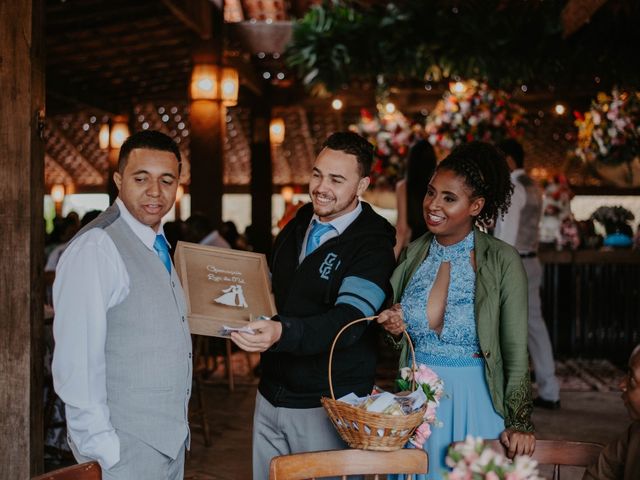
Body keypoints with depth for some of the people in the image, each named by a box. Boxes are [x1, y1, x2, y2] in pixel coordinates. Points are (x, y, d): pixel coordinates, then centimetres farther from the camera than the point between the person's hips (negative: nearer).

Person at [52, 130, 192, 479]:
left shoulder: (157, 247, 10)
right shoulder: (95, 248, -17)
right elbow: (76, 361, -20)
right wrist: (102, 448, -19)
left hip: (169, 438, 8)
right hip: (127, 449, -8)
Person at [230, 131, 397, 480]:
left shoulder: (373, 245, -14)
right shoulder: (298, 226, 8)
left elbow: (348, 320, -26)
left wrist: (282, 333, -41)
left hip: (326, 408, -6)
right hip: (271, 395, 7)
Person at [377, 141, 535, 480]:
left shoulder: (502, 261, -11)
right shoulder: (411, 254, 1)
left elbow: (516, 352, -8)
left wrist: (519, 423, -11)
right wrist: (393, 329, -8)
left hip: (474, 400, -4)